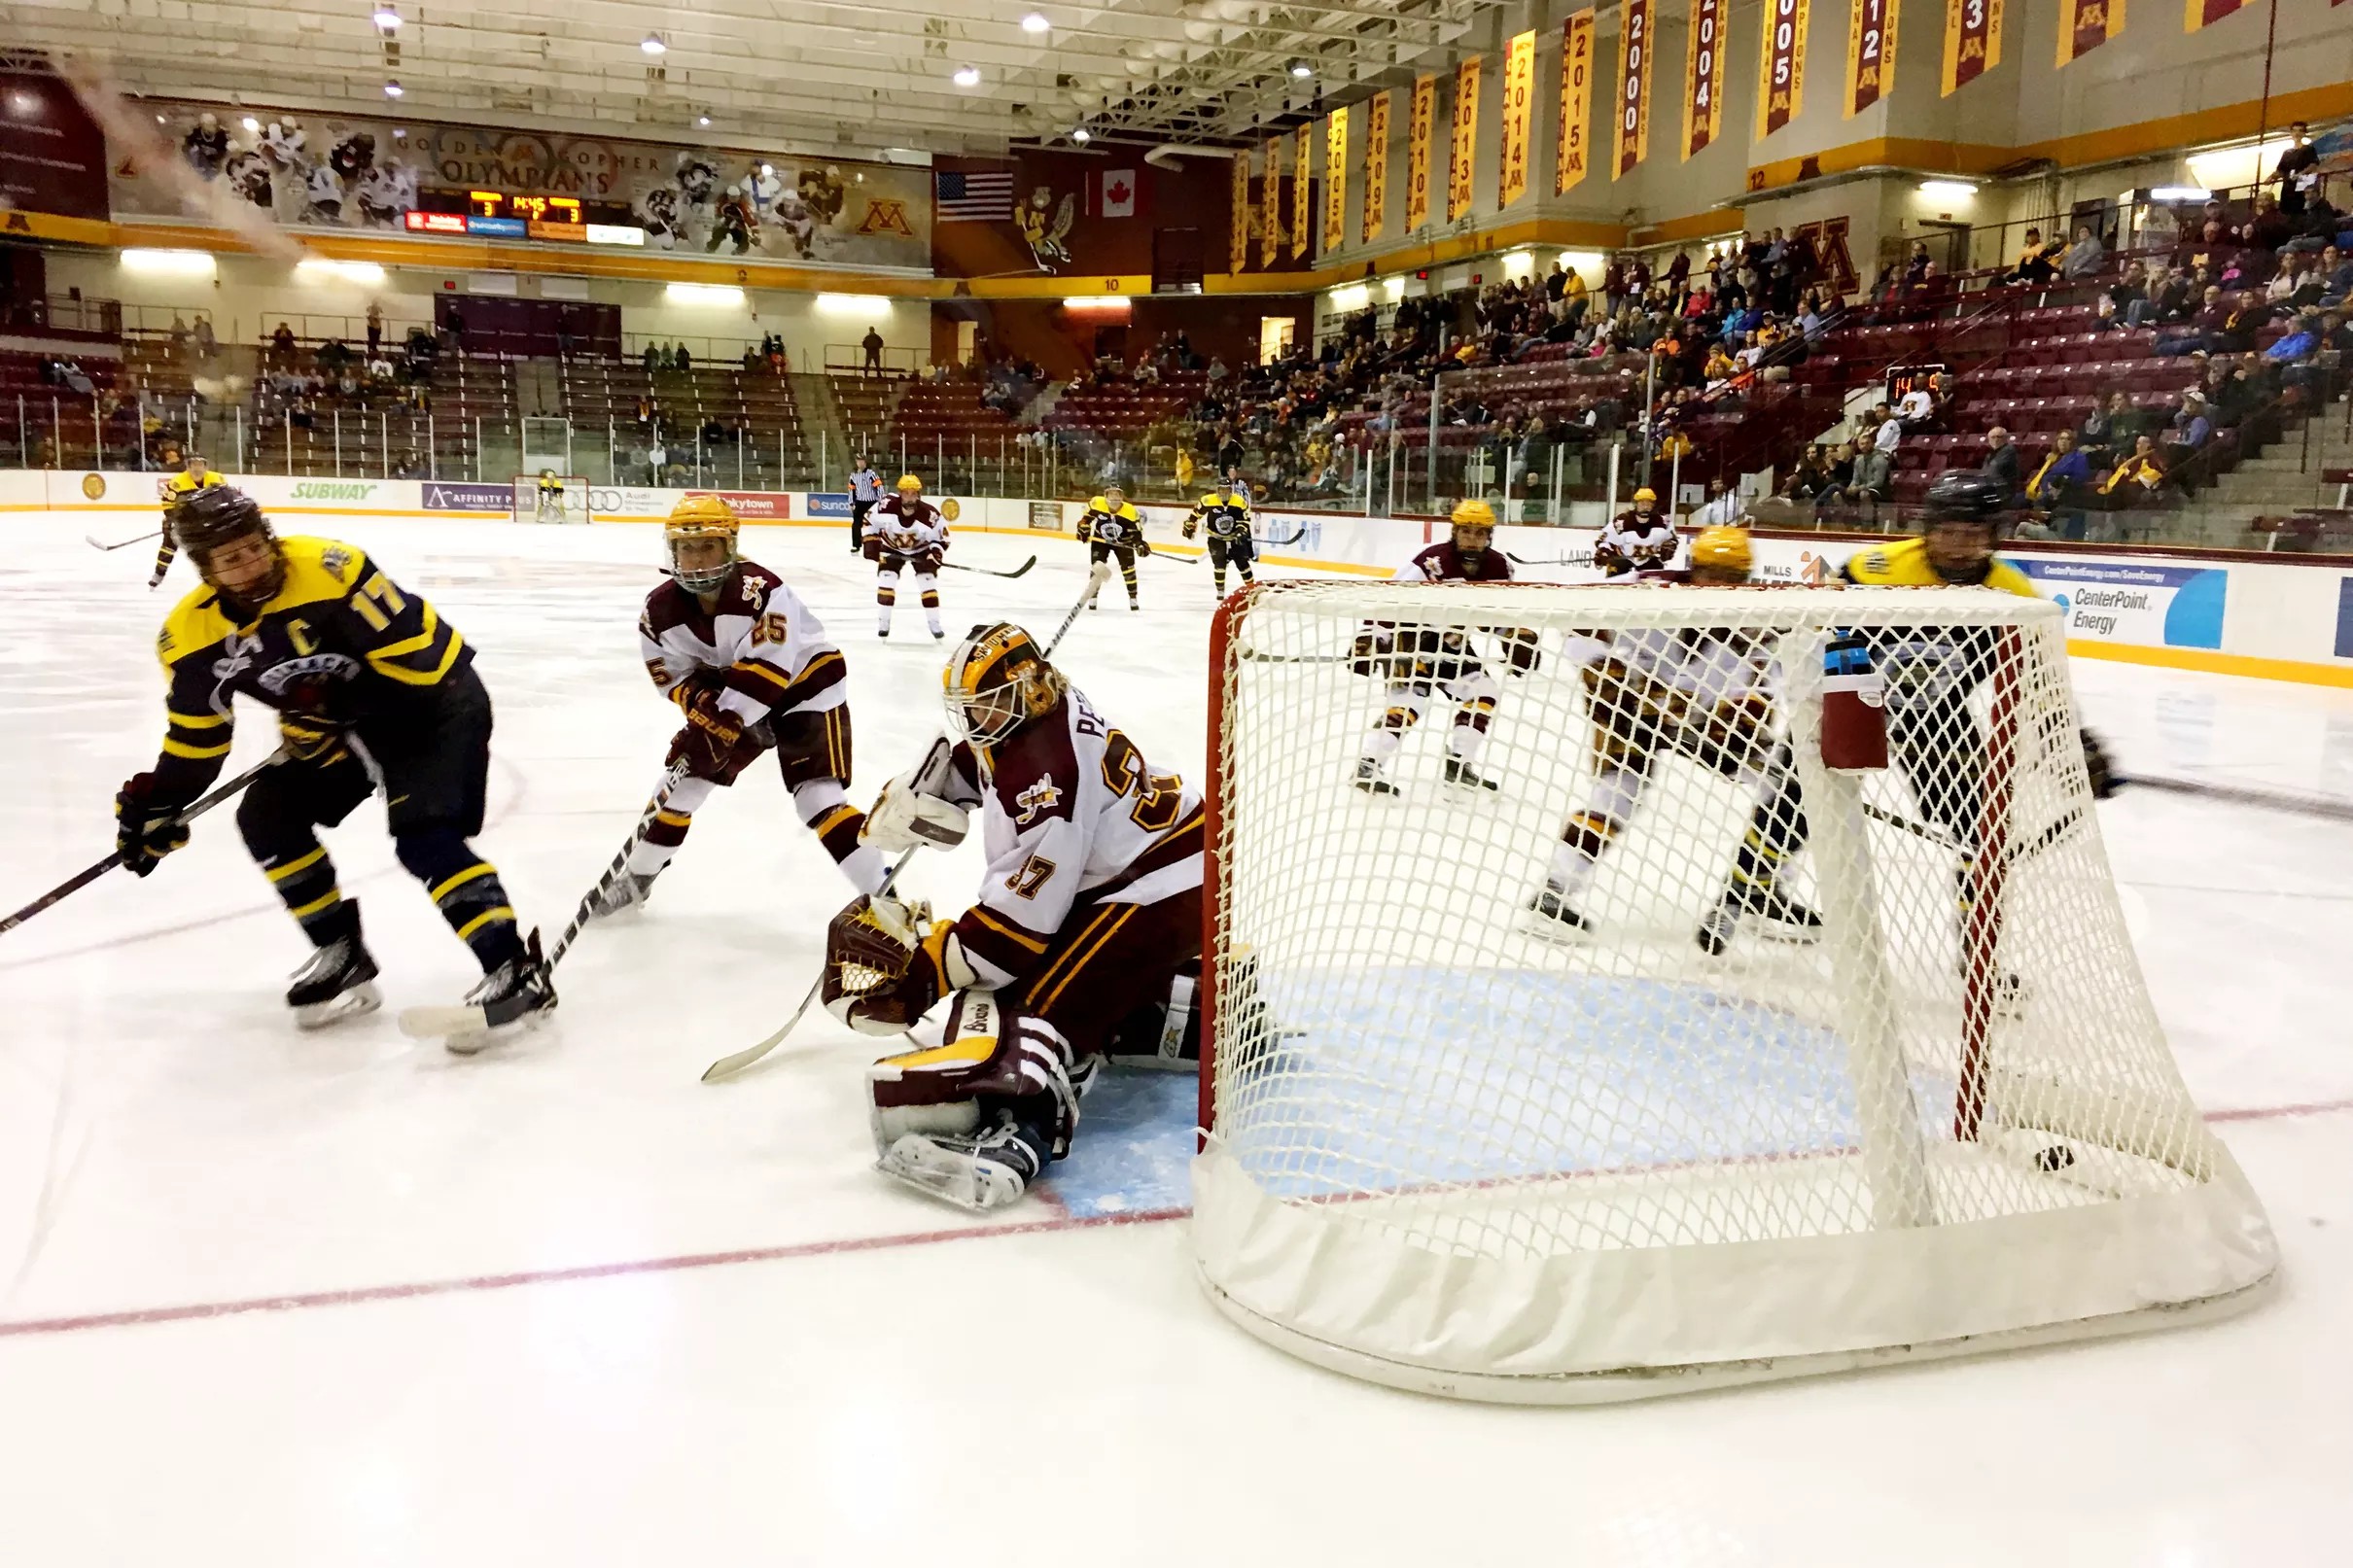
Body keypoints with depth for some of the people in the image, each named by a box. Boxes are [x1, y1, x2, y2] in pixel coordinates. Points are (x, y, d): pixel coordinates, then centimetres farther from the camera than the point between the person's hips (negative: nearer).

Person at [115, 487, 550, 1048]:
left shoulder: (329, 570, -28)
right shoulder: (193, 634, -7)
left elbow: (411, 648, -26)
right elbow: (196, 732, 6)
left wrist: (331, 712, -26)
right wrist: (157, 800, 0)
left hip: (433, 702, -8)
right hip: (349, 723, 8)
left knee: (425, 840, -22)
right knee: (267, 816, 2)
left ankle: (517, 971, -22)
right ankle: (344, 957, 13)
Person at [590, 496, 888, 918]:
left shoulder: (761, 590, -32)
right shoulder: (662, 609, -13)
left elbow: (768, 671, -35)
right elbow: (677, 679, -6)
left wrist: (725, 721, -36)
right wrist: (714, 717, -23)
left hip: (805, 686, -6)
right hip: (730, 698, 6)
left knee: (817, 798, -20)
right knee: (686, 776, 7)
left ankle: (883, 895, -17)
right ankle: (636, 878, 28)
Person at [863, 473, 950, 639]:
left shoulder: (929, 514, -32)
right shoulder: (887, 506, -30)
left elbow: (942, 537, -18)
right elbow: (870, 520, -12)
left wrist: (935, 552, -33)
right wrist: (871, 542, -17)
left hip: (921, 550, -1)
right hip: (892, 548, 1)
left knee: (928, 582, -7)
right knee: (886, 581, -8)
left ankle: (934, 623, 6)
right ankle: (883, 622, 5)